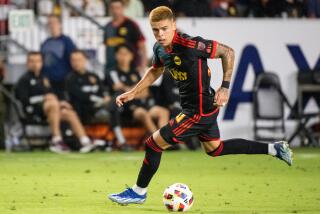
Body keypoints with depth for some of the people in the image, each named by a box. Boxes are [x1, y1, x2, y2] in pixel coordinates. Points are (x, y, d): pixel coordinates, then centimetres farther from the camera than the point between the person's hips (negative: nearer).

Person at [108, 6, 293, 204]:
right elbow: (155, 71, 20)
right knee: (215, 149, 27)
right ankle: (274, 149, 33)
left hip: (198, 111, -9)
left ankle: (138, 192, 17)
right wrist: (132, 93, 13)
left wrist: (225, 87, -17)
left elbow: (227, 52, -18)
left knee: (154, 144, -4)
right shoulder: (160, 48, -2)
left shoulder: (190, 45, -27)